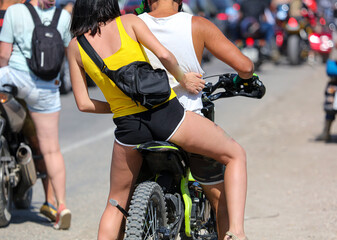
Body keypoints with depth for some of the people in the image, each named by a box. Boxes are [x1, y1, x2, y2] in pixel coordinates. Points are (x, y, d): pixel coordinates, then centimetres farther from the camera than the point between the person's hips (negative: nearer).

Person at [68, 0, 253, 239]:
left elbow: (83, 103, 3)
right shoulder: (128, 22, -1)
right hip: (164, 112, -2)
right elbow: (164, 54, -13)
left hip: (127, 127, 3)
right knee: (236, 154, 15)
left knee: (116, 204, 22)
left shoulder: (75, 47, 5)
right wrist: (183, 78, 4)